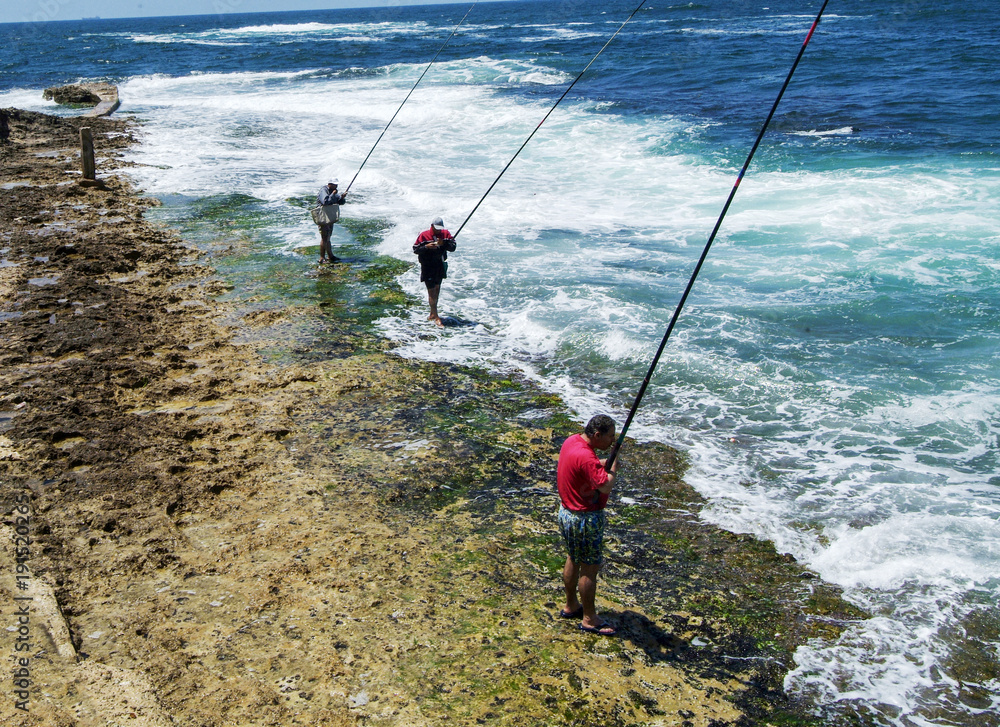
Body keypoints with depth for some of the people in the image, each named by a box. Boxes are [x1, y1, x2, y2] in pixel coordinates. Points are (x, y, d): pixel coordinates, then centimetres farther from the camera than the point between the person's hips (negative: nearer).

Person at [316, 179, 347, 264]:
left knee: (328, 237, 18)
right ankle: (322, 258, -5)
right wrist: (332, 195, -27)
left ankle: (330, 255, 27)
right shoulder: (323, 190, -16)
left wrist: (342, 197, -9)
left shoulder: (333, 191, 11)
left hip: (330, 218, 9)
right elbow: (325, 202, -31)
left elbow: (340, 202, 11)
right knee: (324, 238, -9)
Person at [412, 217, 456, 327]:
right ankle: (436, 317, -3)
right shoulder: (423, 235, -10)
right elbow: (415, 250, -9)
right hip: (427, 267, -5)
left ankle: (432, 314, 29)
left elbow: (453, 247, -6)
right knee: (431, 291, -7)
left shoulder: (445, 234, 0)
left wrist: (443, 243, -23)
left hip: (440, 265, 5)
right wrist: (426, 247, -24)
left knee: (437, 289, 15)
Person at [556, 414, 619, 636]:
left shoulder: (572, 441, 0)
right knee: (590, 568, 4)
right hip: (585, 519, -10)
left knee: (574, 559, 23)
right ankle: (589, 619, 16)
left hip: (567, 511, 10)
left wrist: (600, 465, 1)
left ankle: (571, 606, 38)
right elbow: (605, 486, -34)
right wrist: (612, 469, -15)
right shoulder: (585, 457, -30)